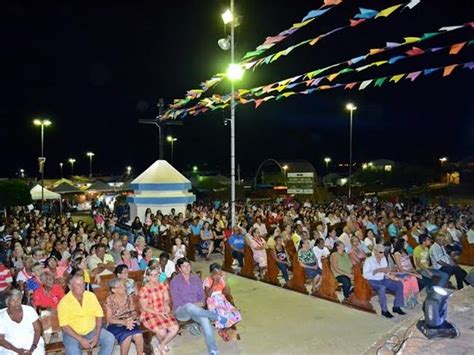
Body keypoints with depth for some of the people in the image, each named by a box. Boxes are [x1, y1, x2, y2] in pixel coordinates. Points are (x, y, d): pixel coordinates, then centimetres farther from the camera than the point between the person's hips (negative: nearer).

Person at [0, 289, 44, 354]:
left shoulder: (29, 310, -6)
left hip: (32, 343, 0)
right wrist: (17, 350, -16)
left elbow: (38, 329, -4)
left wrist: (33, 348, -15)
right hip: (10, 348, 0)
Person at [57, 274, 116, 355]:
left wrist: (97, 335, -13)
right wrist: (81, 340, -23)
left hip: (92, 331, 3)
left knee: (110, 339, -17)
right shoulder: (64, 302, -15)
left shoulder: (91, 296, -4)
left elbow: (99, 316, -1)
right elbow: (64, 326, -17)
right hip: (73, 334, -3)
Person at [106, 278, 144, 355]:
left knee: (138, 335, -26)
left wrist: (131, 320, -18)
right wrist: (123, 322, -23)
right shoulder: (110, 300, -10)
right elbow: (109, 319, -9)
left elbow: (134, 312, 5)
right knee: (127, 336, -32)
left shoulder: (128, 297, 3)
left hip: (130, 323, 3)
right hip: (115, 325, -3)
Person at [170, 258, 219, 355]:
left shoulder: (196, 279, 11)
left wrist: (201, 303, -11)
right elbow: (176, 301, -8)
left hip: (195, 309, 3)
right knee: (189, 307, -41)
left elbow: (202, 294, 12)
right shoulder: (175, 281, -3)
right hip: (181, 310, -3)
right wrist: (193, 305, -15)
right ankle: (215, 316, -23)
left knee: (205, 319, -32)